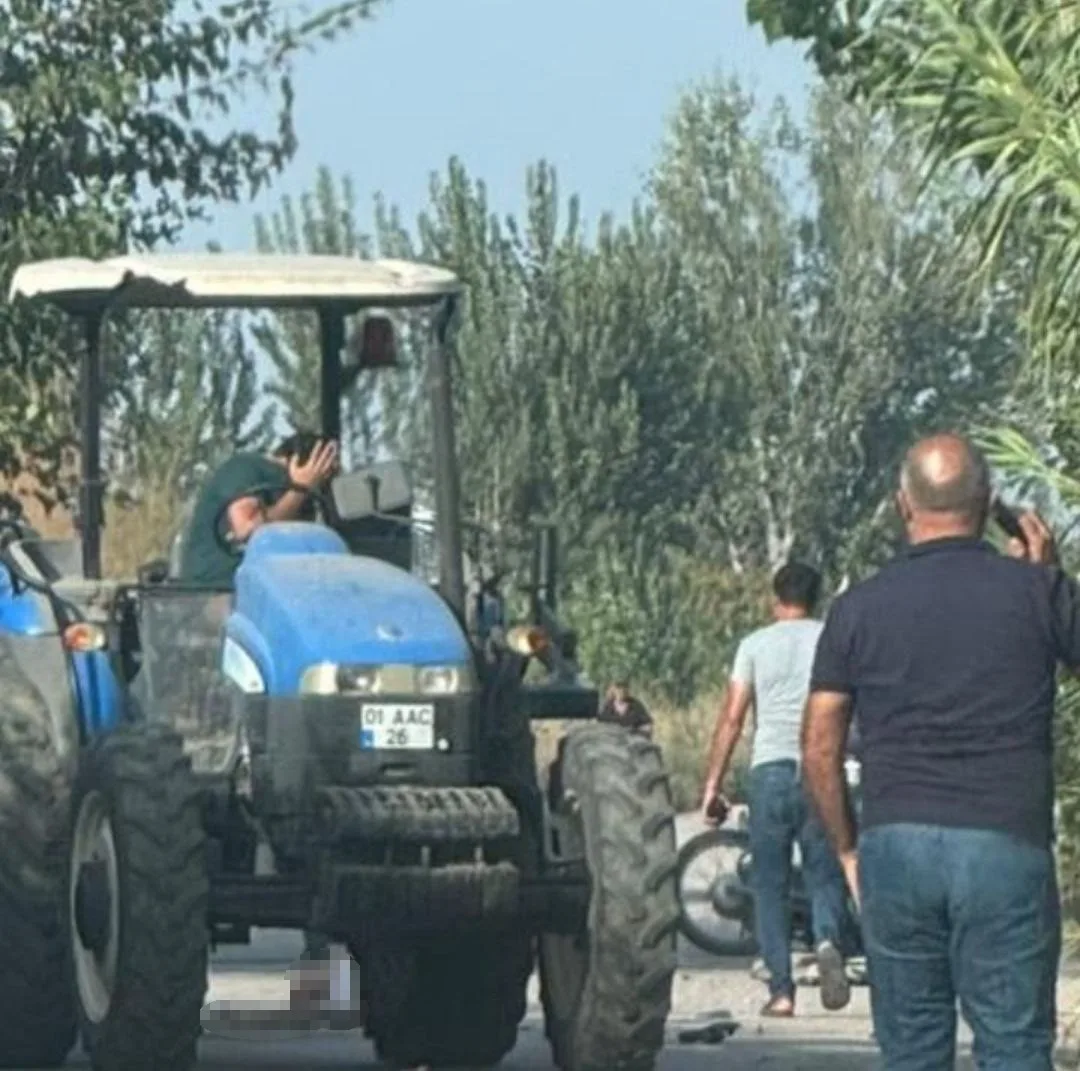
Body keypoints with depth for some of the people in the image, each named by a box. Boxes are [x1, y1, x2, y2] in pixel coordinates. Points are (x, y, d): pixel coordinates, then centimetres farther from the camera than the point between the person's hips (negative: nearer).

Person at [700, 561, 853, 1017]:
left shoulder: (756, 645, 8)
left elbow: (732, 718, 2)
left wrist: (713, 785, 4)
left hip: (770, 769, 0)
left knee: (770, 884, 7)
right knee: (824, 873, 7)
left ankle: (780, 989, 1)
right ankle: (828, 941, -24)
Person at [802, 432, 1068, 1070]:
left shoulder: (860, 608, 3)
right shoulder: (1035, 591, -2)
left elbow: (820, 748, 4)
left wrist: (848, 849, 16)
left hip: (895, 846, 2)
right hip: (1006, 846, -2)